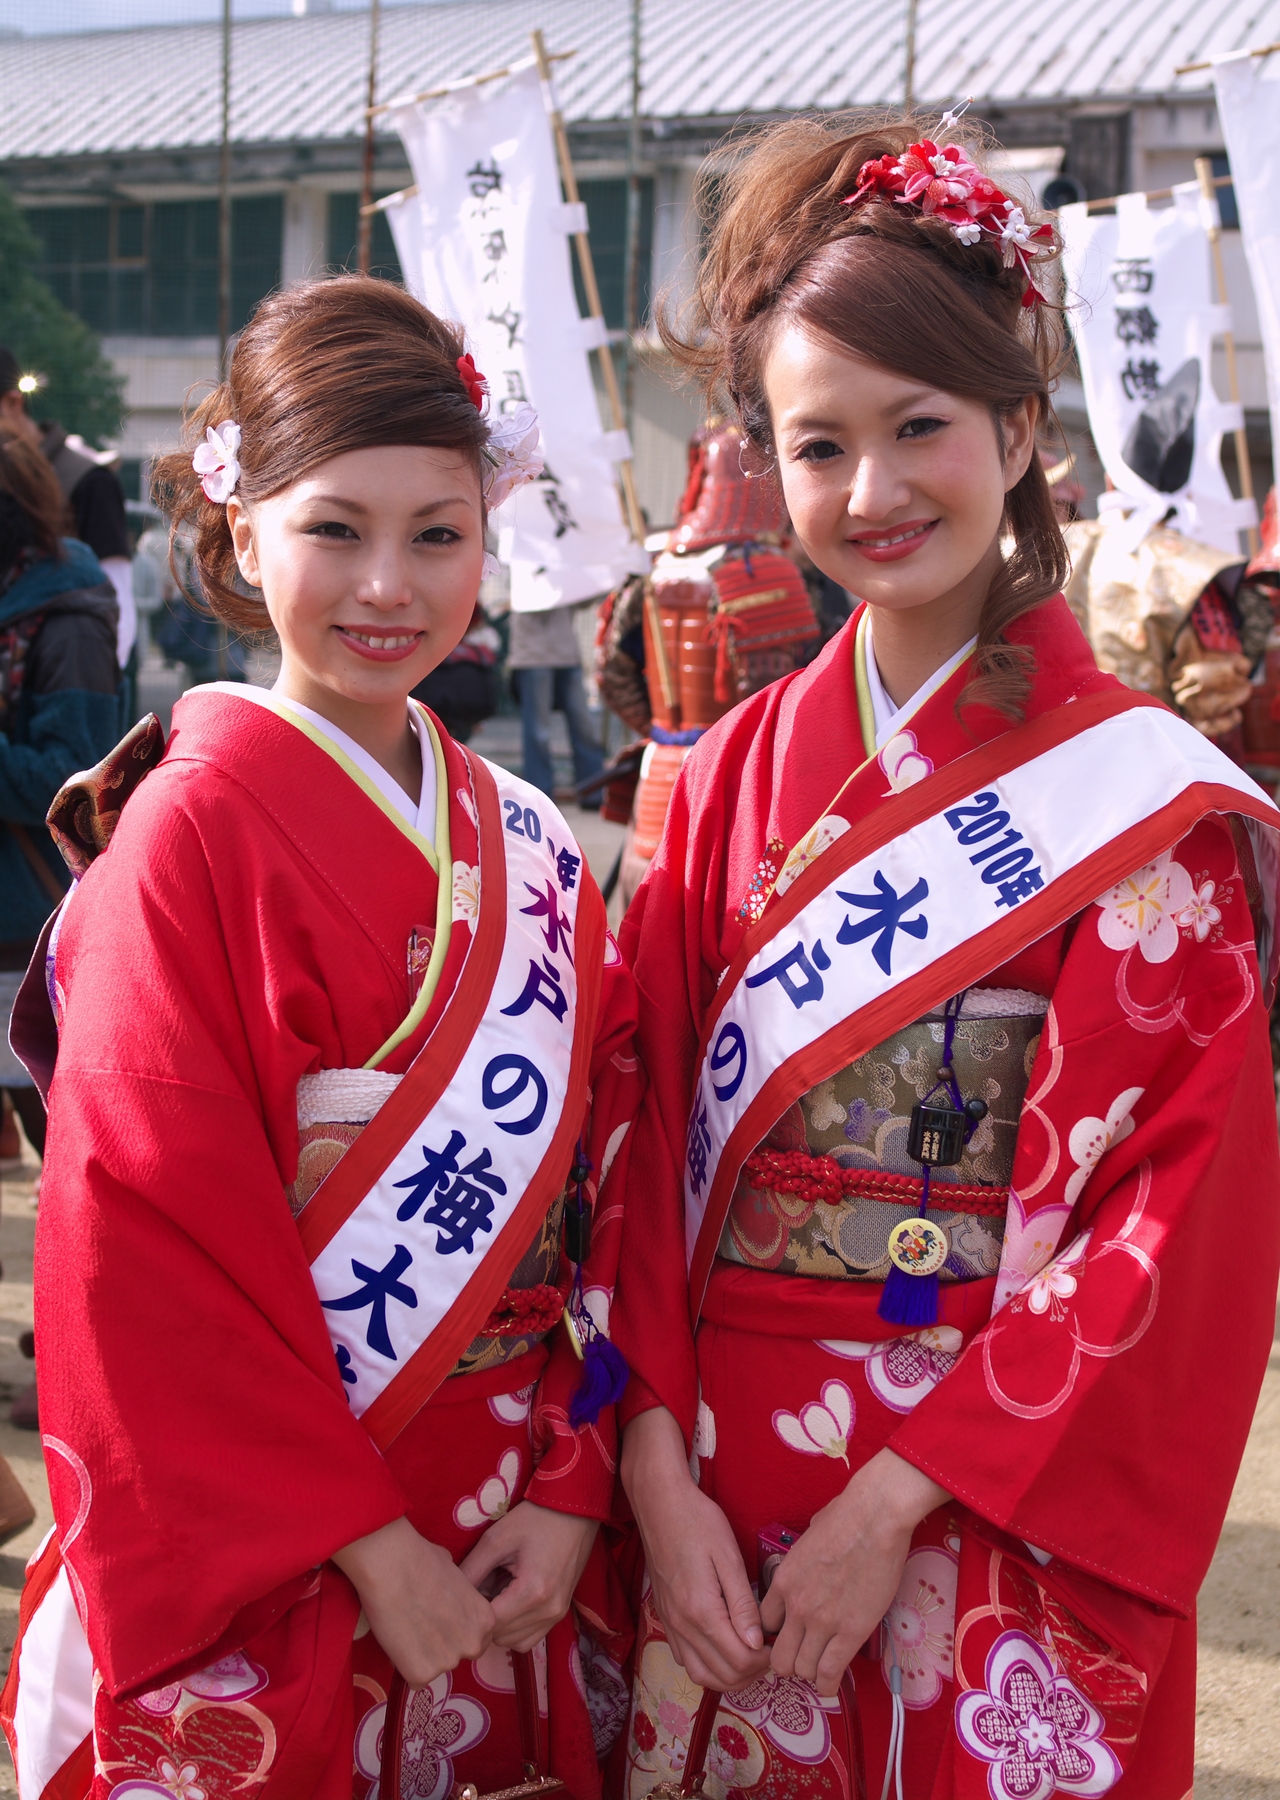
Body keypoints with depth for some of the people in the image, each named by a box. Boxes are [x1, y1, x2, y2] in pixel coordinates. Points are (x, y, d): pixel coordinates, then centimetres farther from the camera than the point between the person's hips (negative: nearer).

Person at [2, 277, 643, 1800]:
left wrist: (575, 1487, -5)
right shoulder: (191, 833, -13)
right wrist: (366, 1539, -15)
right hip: (265, 1575, -5)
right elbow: (146, 1232, -16)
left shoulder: (525, 845, 5)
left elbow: (603, 1168, 4)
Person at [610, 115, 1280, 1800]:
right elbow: (656, 1144, 2)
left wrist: (897, 1503, -16)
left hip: (999, 1520, -4)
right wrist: (660, 1467, -8)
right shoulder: (735, 772, 3)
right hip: (717, 1493, 4)